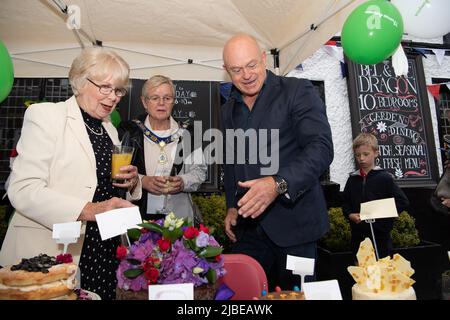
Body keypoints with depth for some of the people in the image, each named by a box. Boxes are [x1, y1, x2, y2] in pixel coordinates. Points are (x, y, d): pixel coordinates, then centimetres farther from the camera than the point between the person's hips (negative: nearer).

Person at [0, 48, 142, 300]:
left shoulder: (109, 129, 13)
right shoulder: (45, 115, -6)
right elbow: (22, 190, -16)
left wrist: (131, 183, -2)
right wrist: (88, 210, -27)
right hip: (50, 253, -5)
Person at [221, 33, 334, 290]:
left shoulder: (298, 91, -6)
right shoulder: (229, 109, 13)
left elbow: (321, 148, -17)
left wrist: (278, 184, -31)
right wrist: (232, 207, 10)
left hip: (293, 223, -4)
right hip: (248, 224, 5)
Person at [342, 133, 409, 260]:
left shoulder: (384, 178, -5)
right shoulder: (353, 179, 5)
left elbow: (403, 202, -7)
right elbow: (345, 202, 13)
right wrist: (350, 215, -5)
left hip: (380, 234, -3)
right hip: (358, 235, 4)